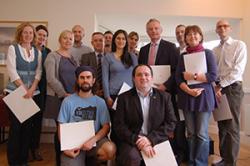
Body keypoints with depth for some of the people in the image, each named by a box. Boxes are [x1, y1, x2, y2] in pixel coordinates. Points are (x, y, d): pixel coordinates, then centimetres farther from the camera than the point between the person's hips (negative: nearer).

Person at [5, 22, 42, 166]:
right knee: (16, 126, -1)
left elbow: (38, 73, 3)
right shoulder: (13, 48, 1)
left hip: (33, 93, 3)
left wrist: (31, 90, -11)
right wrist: (24, 89, -13)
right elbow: (12, 71, -8)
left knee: (28, 126, 6)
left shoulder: (37, 52, 10)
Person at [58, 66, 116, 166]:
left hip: (94, 141, 2)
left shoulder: (100, 102, 4)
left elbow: (106, 127, 0)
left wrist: (93, 140, -18)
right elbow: (61, 127, 3)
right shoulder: (68, 101, 2)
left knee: (110, 150, -28)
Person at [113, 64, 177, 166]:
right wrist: (137, 140, -15)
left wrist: (150, 138, -10)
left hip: (157, 141, 3)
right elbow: (119, 126, -1)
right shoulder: (124, 98, 5)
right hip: (132, 141, -2)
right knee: (132, 157, -31)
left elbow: (171, 123, 3)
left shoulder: (164, 97, 9)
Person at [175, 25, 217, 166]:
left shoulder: (208, 53, 2)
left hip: (204, 97, -3)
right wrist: (189, 90, -13)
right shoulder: (183, 56, 10)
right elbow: (178, 77, 2)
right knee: (191, 133, 8)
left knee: (202, 134, -1)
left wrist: (193, 76, -11)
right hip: (187, 97, 3)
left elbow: (213, 75, -7)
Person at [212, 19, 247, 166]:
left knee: (232, 126, -4)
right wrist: (215, 87, -8)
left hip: (233, 88, -5)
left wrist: (221, 85, -12)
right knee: (222, 126, 11)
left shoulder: (239, 45, -1)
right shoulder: (215, 50, 14)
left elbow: (238, 70, -12)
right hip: (218, 89, 5)